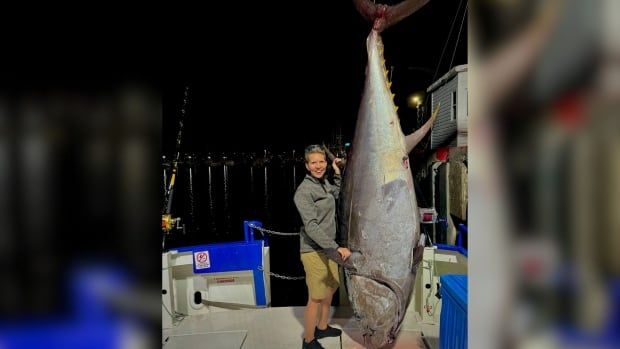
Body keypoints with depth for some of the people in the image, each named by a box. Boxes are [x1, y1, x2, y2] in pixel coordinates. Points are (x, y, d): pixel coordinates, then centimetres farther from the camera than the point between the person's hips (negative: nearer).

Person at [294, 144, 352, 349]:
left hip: (327, 247, 9)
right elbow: (311, 226, -27)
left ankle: (322, 328, 42)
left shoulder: (324, 182, 6)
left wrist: (337, 173, 16)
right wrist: (336, 247, -33)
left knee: (332, 286, 22)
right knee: (316, 298, 0)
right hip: (314, 251, -9)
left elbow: (338, 194, 30)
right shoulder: (304, 191, -20)